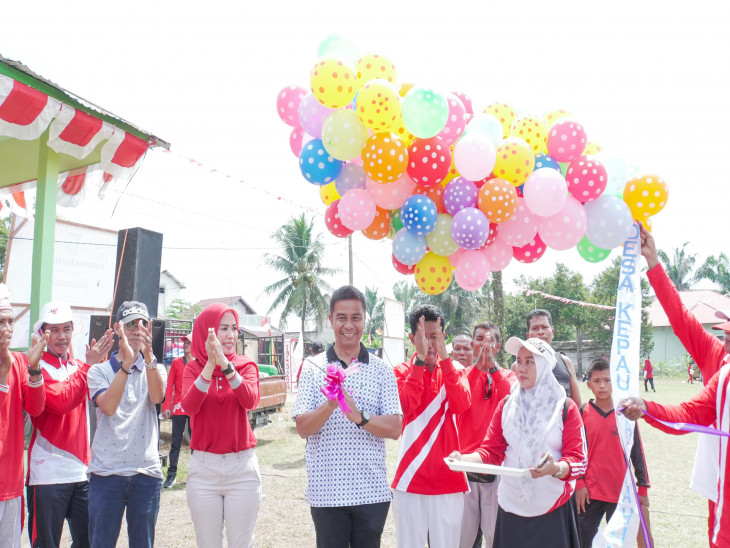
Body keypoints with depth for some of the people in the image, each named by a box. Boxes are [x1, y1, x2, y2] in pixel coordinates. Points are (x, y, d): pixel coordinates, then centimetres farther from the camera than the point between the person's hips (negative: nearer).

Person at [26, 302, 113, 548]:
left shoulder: (78, 366, 12)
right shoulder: (38, 367, -7)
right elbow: (61, 401, -20)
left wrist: (100, 363, -15)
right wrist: (89, 365, -19)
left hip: (82, 470, 6)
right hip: (49, 472, -6)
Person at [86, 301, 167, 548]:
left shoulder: (155, 368, 8)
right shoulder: (99, 370, 4)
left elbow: (157, 397, -15)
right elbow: (108, 406, -16)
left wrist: (148, 354, -28)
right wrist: (127, 361, -24)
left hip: (146, 472, 1)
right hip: (106, 471, -1)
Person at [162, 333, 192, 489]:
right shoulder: (176, 362, 3)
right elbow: (170, 385, 1)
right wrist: (166, 406, -6)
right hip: (179, 408, 0)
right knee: (176, 442, 2)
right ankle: (171, 475, 6)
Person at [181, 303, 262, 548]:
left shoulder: (246, 365, 0)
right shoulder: (193, 367, 1)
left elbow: (250, 401, -19)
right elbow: (188, 407, -17)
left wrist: (226, 365, -30)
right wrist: (210, 365, -28)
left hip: (242, 466, 0)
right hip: (203, 466, 0)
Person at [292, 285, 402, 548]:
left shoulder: (381, 369, 2)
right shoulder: (313, 367, 1)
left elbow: (395, 429, -5)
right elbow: (302, 428, -5)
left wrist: (359, 416, -23)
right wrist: (330, 404, -24)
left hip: (372, 491, 1)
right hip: (326, 491, 0)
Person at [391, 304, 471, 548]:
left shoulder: (456, 370, 7)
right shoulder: (402, 371, 3)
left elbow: (462, 404, -13)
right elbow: (407, 405, -16)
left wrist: (444, 357, -17)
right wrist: (420, 359, -20)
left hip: (448, 479, 1)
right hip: (411, 478, -1)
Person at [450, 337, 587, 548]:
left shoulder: (566, 408, -3)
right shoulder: (506, 405, 6)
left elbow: (577, 460, -7)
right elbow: (492, 450, 5)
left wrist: (556, 469, -28)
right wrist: (464, 459, -14)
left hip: (552, 510, -2)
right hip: (511, 507, 3)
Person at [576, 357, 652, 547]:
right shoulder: (583, 413, -1)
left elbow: (637, 452, 3)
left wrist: (643, 488, 4)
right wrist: (579, 484, -3)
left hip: (620, 490, 0)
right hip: (590, 491, 0)